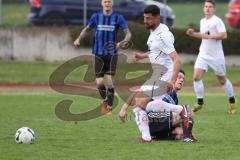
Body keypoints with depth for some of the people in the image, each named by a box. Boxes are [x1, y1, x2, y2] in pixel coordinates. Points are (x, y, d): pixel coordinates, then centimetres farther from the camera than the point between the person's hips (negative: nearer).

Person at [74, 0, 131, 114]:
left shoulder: (118, 18, -1)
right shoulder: (96, 17, 4)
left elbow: (128, 33, -3)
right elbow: (87, 29, 18)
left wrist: (123, 42, -24)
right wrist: (79, 39, 0)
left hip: (112, 54, -1)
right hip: (99, 54, 1)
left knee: (109, 81, -10)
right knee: (100, 82, -6)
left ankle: (109, 107, 3)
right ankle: (105, 99, 24)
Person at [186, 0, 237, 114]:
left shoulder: (217, 21, -12)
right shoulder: (202, 21, 11)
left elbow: (223, 35, -23)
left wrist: (208, 36, -24)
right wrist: (194, 34, 11)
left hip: (216, 56, -6)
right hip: (203, 54, 6)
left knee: (222, 80, 6)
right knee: (196, 77, -11)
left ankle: (232, 102, 25)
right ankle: (200, 102, -3)